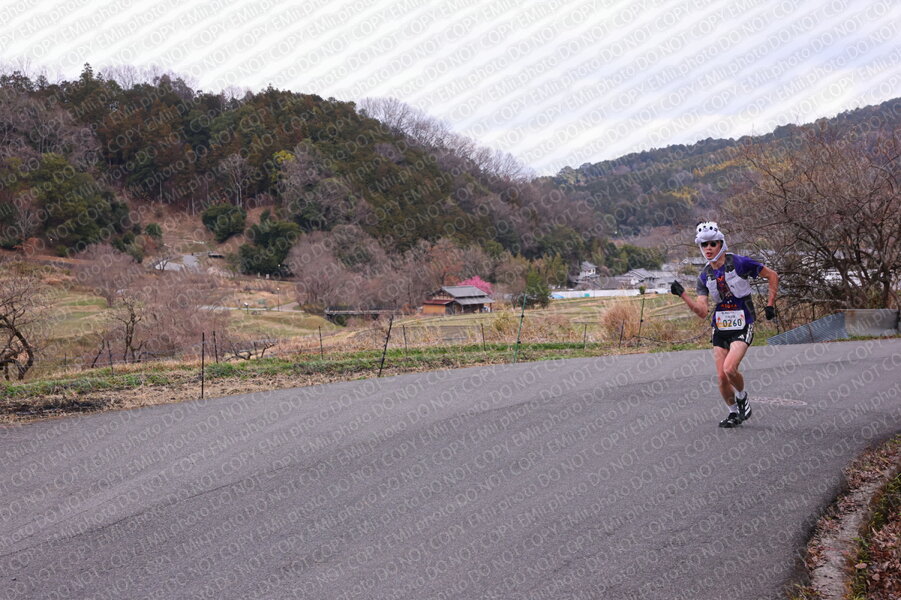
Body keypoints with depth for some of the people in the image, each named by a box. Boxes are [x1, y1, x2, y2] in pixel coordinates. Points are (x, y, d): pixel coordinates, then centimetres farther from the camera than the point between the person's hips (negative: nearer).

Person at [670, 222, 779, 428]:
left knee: (730, 368, -22)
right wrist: (682, 294, -15)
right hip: (720, 327, 5)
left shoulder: (739, 263, -11)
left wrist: (770, 304, -3)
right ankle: (734, 413, 23)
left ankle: (743, 398, 8)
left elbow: (772, 276, -1)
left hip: (742, 326, -5)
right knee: (721, 377, 0)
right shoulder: (704, 276, 3)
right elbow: (702, 311, -4)